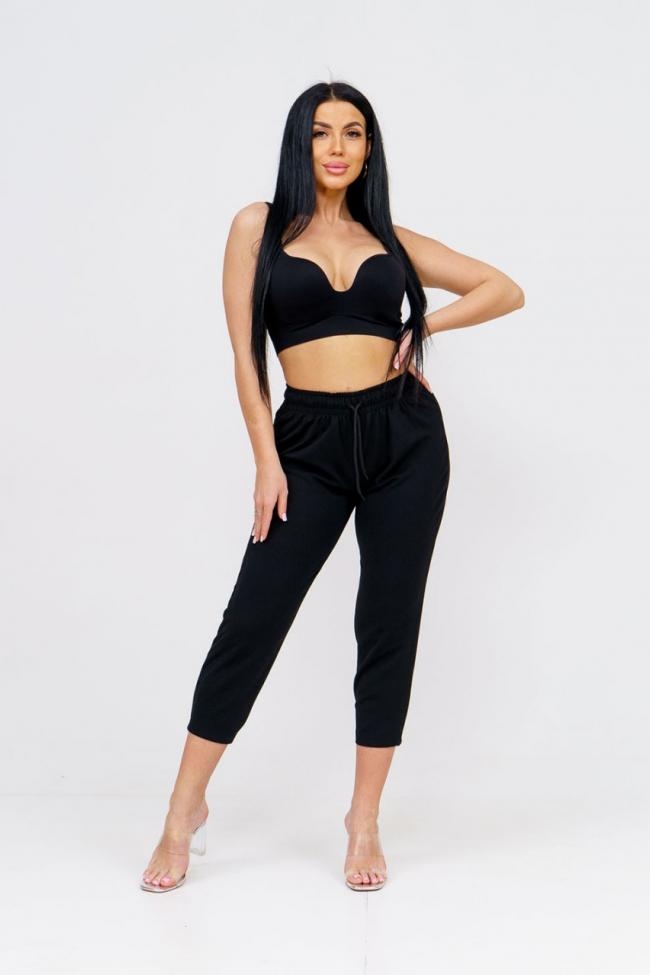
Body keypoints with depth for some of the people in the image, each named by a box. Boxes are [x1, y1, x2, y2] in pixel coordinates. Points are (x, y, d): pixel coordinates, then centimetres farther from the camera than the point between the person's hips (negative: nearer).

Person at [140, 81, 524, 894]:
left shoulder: (389, 239, 10)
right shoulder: (260, 226, 4)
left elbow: (506, 290, 13)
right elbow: (245, 352, -1)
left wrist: (421, 326, 1)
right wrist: (266, 461, -7)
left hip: (404, 436, 2)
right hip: (310, 441, -2)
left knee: (389, 624, 4)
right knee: (251, 622, -3)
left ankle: (365, 821, 16)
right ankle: (185, 812, 12)